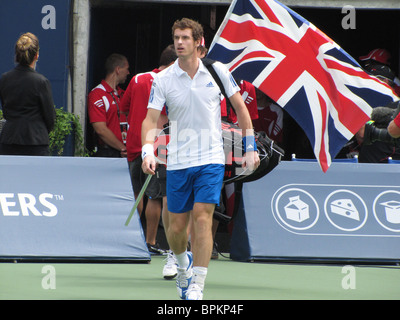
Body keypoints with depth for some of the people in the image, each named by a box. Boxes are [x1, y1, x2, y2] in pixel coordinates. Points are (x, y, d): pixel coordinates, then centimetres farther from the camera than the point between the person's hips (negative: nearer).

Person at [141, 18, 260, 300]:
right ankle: (183, 263, 39)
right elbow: (151, 119, -8)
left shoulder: (217, 71, -1)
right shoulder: (163, 80, -3)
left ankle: (197, 286, -13)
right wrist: (148, 151, -25)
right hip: (178, 162, 1)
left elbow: (240, 108, 9)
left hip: (211, 159, -1)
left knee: (203, 219, -15)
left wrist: (250, 148, 6)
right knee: (177, 226, 5)